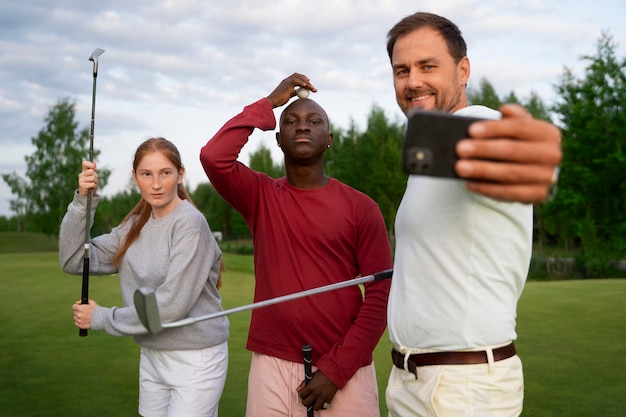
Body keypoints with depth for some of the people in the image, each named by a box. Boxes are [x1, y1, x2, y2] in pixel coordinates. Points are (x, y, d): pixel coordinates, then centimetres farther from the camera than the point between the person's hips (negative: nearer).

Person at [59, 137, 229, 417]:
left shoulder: (190, 223, -17)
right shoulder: (136, 225, 5)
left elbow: (171, 305, -22)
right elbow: (74, 261, -1)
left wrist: (101, 318, -12)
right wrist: (83, 200, -11)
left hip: (196, 360, -6)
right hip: (151, 357, 6)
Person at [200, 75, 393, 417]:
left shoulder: (361, 208, -1)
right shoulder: (261, 196, 4)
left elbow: (380, 296, -4)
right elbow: (214, 156, -15)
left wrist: (335, 369, -10)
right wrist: (270, 103, -7)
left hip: (345, 371, -1)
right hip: (273, 366, 1)